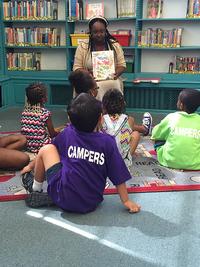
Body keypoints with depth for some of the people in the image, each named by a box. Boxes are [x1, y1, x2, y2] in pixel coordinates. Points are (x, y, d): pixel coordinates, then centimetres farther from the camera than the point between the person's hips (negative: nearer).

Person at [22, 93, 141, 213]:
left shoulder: (68, 133, -3)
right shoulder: (108, 142, -7)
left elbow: (55, 149, 15)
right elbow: (119, 176, -5)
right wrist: (126, 201, 6)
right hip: (92, 204, 1)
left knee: (46, 149, 13)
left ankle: (36, 189, 30)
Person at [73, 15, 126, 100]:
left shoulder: (115, 45, 8)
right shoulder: (82, 47, 5)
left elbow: (122, 65, 9)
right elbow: (77, 68, 2)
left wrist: (116, 73, -13)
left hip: (112, 81, 1)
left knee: (115, 85, -29)